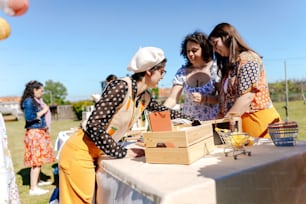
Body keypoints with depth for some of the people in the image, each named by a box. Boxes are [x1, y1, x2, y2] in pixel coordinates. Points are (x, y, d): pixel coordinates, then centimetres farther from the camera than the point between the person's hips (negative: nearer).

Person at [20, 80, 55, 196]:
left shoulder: (37, 100, 14)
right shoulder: (28, 101, -12)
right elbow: (29, 117, -20)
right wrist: (43, 111, -13)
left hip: (41, 132, 9)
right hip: (34, 133, -9)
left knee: (39, 159, 14)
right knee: (36, 160, -8)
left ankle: (37, 181, 27)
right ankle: (33, 188, -5)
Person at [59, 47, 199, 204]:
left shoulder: (144, 97, 2)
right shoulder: (121, 87, -24)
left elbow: (163, 111, 22)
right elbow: (94, 127, -27)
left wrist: (191, 119, 23)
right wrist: (123, 153, -19)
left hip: (96, 154, 8)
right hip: (79, 153, -8)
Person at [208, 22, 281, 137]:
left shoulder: (247, 58, -7)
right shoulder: (229, 65, 17)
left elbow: (246, 97, -17)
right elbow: (225, 99, 10)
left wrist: (226, 121, -17)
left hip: (257, 120, -7)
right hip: (238, 123, 7)